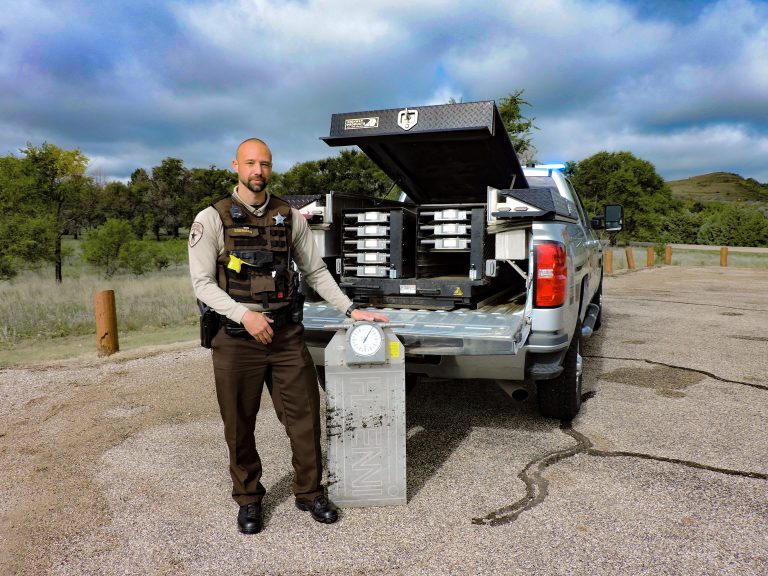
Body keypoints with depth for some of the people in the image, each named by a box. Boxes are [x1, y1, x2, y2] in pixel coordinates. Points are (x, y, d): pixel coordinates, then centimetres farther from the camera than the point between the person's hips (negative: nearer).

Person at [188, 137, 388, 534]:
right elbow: (202, 282, -6)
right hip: (236, 338, -2)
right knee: (240, 426, 9)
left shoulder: (291, 217, 7)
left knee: (304, 416, 6)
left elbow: (316, 272, 11)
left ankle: (309, 493, 26)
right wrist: (244, 314, -19)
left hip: (287, 334, 2)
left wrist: (350, 309, 5)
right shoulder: (212, 219, -1)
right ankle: (248, 499, 30)